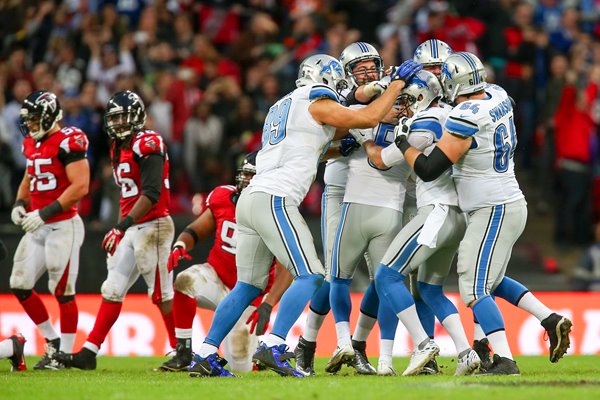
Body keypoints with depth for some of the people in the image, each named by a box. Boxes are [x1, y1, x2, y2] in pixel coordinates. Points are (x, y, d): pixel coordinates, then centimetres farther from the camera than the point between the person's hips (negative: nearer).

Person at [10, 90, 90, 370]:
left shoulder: (68, 142, -14)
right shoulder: (32, 143, 12)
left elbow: (80, 186, -20)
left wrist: (45, 213, -23)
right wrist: (19, 203, 9)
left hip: (63, 225, -9)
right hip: (38, 227, 9)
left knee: (62, 291, -4)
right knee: (20, 284, 8)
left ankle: (65, 353, 6)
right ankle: (52, 340, 20)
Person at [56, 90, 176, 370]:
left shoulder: (147, 145, -13)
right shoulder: (119, 148, 15)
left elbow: (151, 194, -22)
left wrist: (122, 226, -24)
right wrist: (119, 230, 19)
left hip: (152, 226, -9)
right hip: (132, 229, 9)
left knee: (162, 294, -5)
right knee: (112, 291, 6)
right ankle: (89, 353, 6)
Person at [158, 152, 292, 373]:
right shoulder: (223, 198, -6)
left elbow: (286, 270, -24)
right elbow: (195, 231, 4)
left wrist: (267, 306, -37)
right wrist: (180, 245, -21)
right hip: (216, 278, 2)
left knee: (242, 367, -4)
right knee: (185, 281, -33)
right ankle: (183, 354, -23)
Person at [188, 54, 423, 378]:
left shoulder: (282, 107, 26)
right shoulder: (317, 103, 0)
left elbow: (320, 138, 34)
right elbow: (368, 119, -1)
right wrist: (397, 83, 9)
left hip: (250, 200, 9)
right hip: (275, 201, -9)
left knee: (249, 286, 13)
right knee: (309, 276, -9)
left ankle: (205, 355, 10)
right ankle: (273, 347, -21)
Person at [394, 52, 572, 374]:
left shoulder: (464, 120, -23)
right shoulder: (497, 96, 2)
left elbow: (428, 170, -20)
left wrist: (403, 144, -5)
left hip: (493, 212, -9)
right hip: (511, 204, 9)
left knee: (474, 290, -7)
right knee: (491, 280, 22)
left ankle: (505, 361, -15)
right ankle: (551, 320, 16)